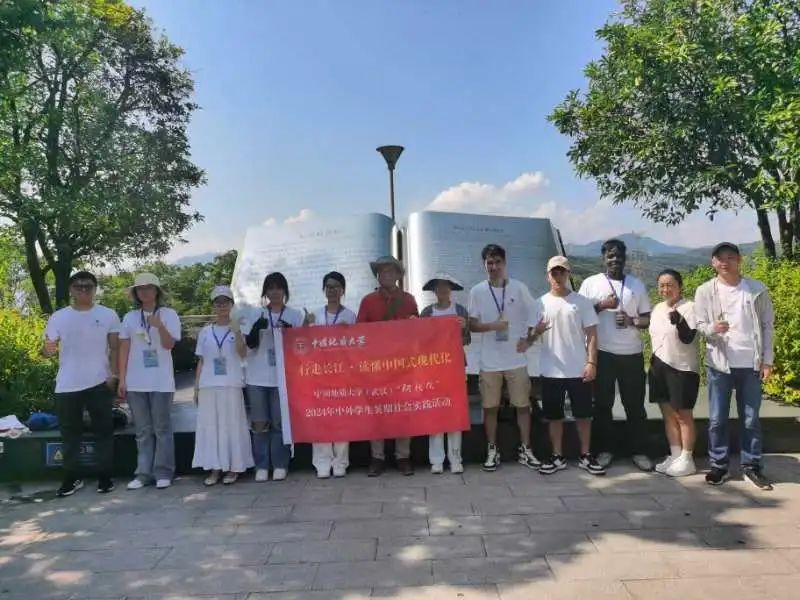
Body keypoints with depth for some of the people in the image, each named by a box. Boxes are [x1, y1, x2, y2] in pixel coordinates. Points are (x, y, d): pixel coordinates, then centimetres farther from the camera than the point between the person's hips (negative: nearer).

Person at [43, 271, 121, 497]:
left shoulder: (108, 315, 1)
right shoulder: (58, 317, 5)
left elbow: (115, 348, 2)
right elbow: (48, 348, 6)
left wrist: (114, 374, -10)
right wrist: (47, 349, -19)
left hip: (100, 383, -1)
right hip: (67, 385, 2)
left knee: (103, 432, 4)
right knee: (70, 434, 9)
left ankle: (105, 477, 13)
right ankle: (72, 478, 21)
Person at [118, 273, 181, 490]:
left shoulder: (168, 314, -1)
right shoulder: (130, 317, 7)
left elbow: (169, 344, -9)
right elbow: (124, 349, 7)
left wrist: (160, 326, -27)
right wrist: (122, 379, 3)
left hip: (161, 382, -3)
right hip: (135, 382, 3)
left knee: (162, 428, 3)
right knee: (143, 430, 9)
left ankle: (163, 473, 8)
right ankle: (143, 472, 15)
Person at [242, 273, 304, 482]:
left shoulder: (295, 315, 4)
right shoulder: (256, 315, 7)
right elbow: (250, 344, 3)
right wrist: (257, 328, -16)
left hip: (283, 376, -1)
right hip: (257, 377, 1)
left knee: (280, 423, 1)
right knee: (260, 423, 3)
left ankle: (280, 465, 10)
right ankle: (261, 466, 10)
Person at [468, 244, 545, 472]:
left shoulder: (519, 288, -2)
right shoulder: (477, 291, -1)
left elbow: (537, 319, 5)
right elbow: (472, 325, -1)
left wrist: (529, 341, -6)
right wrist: (492, 326, -17)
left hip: (516, 359, 0)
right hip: (489, 361, 0)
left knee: (522, 405, 6)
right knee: (490, 407, 6)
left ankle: (525, 450, 18)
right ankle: (492, 451, 18)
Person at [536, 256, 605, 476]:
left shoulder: (582, 302, 0)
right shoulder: (541, 303, 4)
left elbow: (591, 334, -1)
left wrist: (591, 362, -10)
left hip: (579, 370, -1)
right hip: (551, 371, 1)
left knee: (583, 415, 9)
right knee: (554, 416, 9)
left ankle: (585, 456, 22)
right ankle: (557, 457, 20)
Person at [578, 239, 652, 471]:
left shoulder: (637, 284, 9)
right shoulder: (591, 283, 2)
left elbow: (648, 319, 9)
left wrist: (632, 321, -12)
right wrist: (601, 306, -13)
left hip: (632, 354, 2)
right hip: (602, 353, -2)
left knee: (635, 404, 7)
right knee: (603, 404, 6)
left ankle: (639, 451, 18)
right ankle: (604, 450, 17)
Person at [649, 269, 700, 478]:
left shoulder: (689, 307, -11)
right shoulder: (657, 308, 10)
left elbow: (688, 338, -21)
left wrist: (679, 321, -38)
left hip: (683, 368, -7)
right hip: (660, 367, 7)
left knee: (683, 414, 2)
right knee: (668, 413, 11)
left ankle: (686, 460, 12)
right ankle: (675, 455, 21)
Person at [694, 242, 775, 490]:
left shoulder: (757, 289, 1)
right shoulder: (705, 291, 0)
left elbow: (768, 325, 3)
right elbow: (699, 326, 0)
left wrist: (767, 360, -2)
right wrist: (713, 328, -24)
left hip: (751, 365, 0)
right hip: (719, 364, 0)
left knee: (751, 419, 9)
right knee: (717, 419, 6)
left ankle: (752, 467, 19)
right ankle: (719, 465, 17)